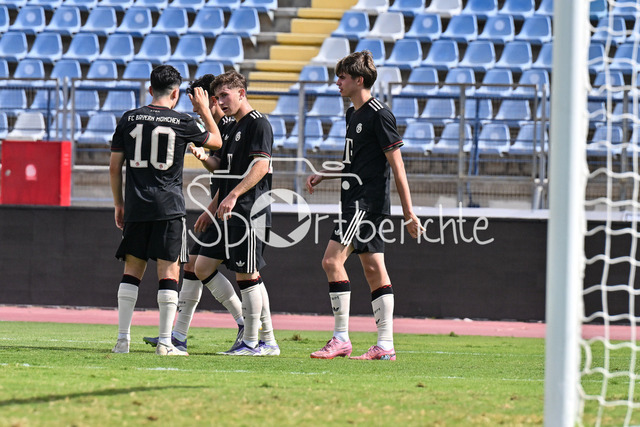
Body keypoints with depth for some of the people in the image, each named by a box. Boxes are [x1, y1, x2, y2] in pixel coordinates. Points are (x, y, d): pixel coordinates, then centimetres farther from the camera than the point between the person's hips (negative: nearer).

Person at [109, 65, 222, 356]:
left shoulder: (129, 119, 5)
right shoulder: (182, 123, -2)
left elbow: (115, 166, 7)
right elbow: (216, 142, 15)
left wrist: (119, 204, 17)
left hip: (135, 208, 3)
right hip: (169, 208, -3)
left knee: (132, 270, 9)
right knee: (169, 273, 0)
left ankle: (122, 339, 5)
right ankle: (165, 342, -5)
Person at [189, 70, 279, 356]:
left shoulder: (258, 124, -8)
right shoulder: (233, 128, 20)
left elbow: (260, 166, -18)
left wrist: (233, 195, -26)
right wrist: (204, 157, 4)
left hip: (249, 212, -10)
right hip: (227, 213, 10)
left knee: (247, 274, -6)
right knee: (203, 268, 6)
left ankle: (252, 341, 1)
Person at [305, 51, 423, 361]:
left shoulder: (379, 115, -12)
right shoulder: (353, 114, 16)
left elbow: (396, 164, -13)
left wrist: (408, 212, -14)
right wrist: (323, 174, 14)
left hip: (367, 201, -10)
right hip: (355, 201, 10)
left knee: (332, 259, -15)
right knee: (374, 269, 7)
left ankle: (341, 339, -14)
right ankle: (385, 345, 7)